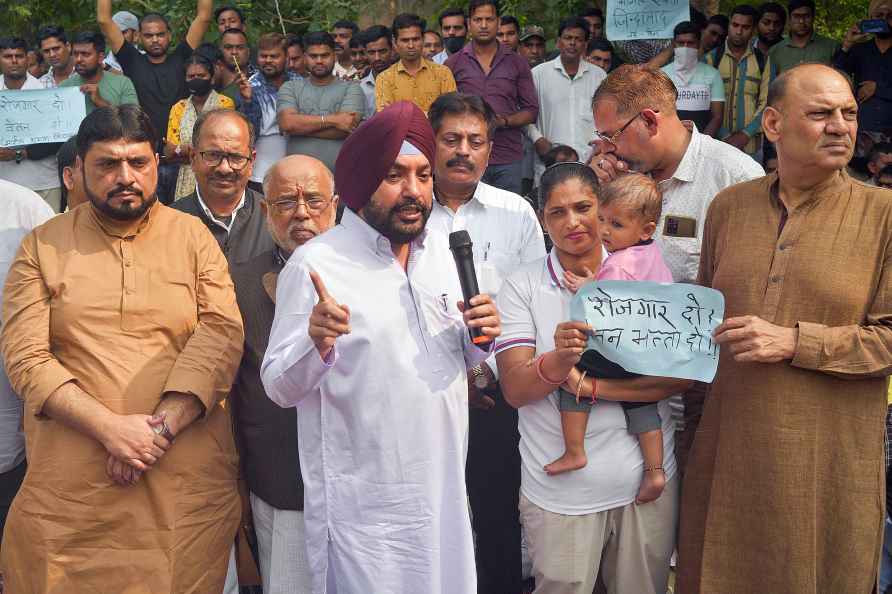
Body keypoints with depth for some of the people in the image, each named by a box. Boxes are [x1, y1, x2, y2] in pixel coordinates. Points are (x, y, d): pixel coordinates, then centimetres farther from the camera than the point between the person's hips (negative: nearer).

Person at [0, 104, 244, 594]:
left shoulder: (193, 235, 6)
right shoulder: (42, 245, 6)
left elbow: (222, 332, -5)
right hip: (70, 480, 0)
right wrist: (110, 427, -15)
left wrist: (163, 425, -17)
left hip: (188, 475, 0)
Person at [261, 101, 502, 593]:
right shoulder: (315, 265, -13)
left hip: (444, 493, 6)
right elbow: (279, 387, -12)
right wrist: (315, 343, -32)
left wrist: (480, 336, -6)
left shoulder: (443, 252, 6)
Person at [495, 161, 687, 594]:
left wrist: (592, 386, -17)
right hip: (558, 492, -1)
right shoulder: (522, 287, -2)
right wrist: (560, 360, -30)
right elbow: (515, 389, -10)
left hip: (646, 482, 2)